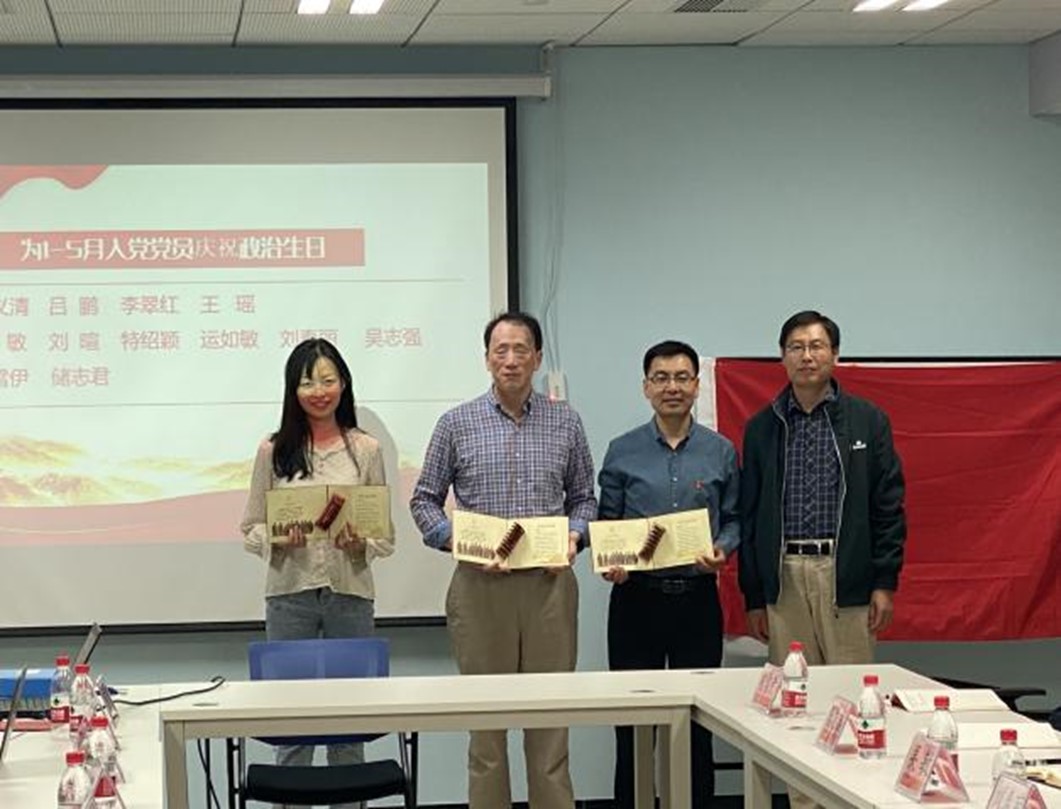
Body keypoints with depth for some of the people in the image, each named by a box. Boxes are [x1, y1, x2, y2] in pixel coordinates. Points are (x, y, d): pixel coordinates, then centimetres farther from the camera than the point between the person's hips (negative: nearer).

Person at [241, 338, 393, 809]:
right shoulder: (274, 451, 5)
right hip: (289, 593, 0)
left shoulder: (366, 450, 6)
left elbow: (386, 536, 6)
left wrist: (359, 544, -14)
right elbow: (251, 530, 7)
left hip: (350, 593, 1)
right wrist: (280, 539, -13)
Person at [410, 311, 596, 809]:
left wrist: (574, 535, -5)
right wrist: (454, 539, -9)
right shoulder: (457, 424, 3)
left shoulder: (566, 424, 8)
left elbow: (583, 497, 15)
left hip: (549, 583, 1)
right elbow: (424, 500, 7)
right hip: (480, 583, -1)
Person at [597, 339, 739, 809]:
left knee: (697, 722, 4)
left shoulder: (720, 452, 6)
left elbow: (733, 519, 9)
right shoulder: (622, 452, 4)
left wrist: (721, 551, -11)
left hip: (697, 598, 1)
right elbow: (606, 522, 7)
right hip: (636, 597, 0)